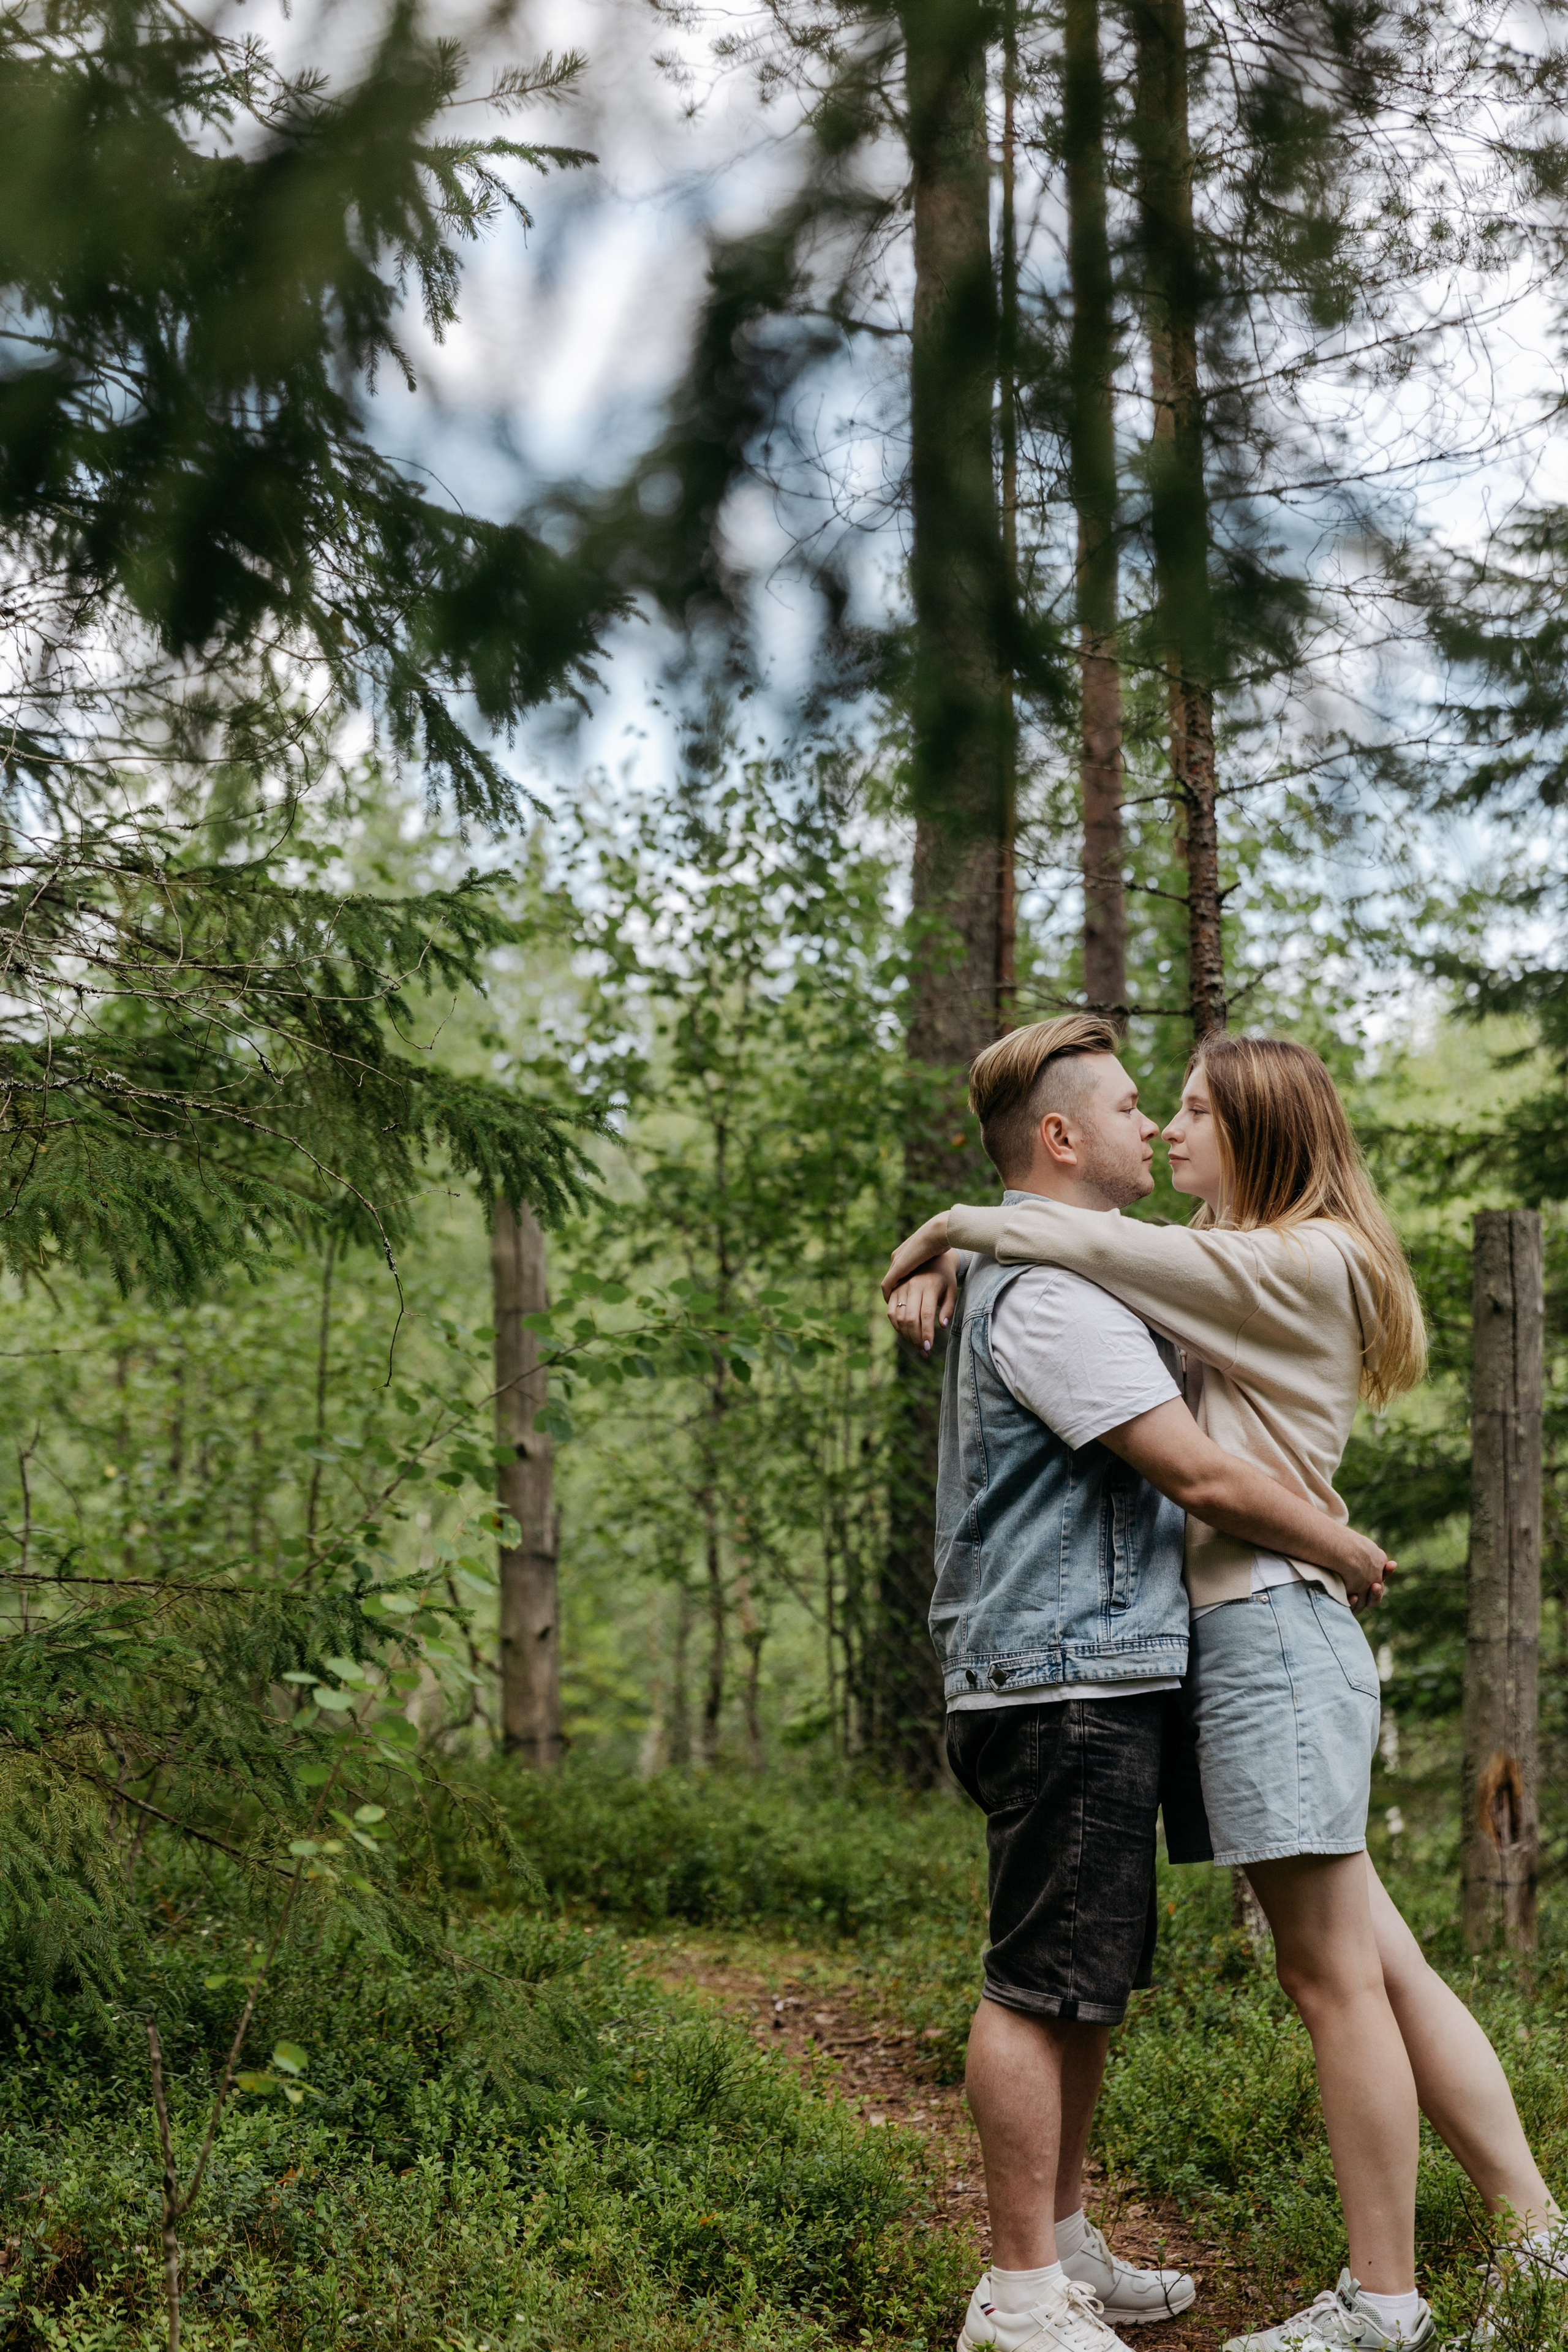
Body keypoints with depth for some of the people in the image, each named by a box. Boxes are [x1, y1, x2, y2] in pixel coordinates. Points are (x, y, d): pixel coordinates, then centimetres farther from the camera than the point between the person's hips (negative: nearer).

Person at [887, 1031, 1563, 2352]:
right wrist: (945, 1272, 5)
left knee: (1333, 1977, -4)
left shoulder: (1305, 1262, -7)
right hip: (1251, 1636, 10)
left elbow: (1095, 1247, -14)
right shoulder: (1243, 1272, 22)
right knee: (1377, 1966, 9)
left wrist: (953, 1227, 1)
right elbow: (1090, 1272, 24)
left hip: (1271, 1628, -10)